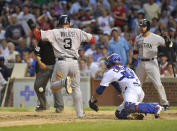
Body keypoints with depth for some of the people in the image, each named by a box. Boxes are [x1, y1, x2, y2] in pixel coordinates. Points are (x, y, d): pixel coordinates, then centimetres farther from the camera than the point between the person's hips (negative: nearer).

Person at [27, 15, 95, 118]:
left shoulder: (55, 32, 3)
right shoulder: (77, 32, 8)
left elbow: (39, 35, -4)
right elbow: (92, 39, 12)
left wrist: (33, 27, 14)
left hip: (61, 63, -2)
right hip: (74, 62, 2)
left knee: (53, 85, 12)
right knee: (76, 87, 14)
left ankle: (64, 82, -24)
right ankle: (80, 112, 10)